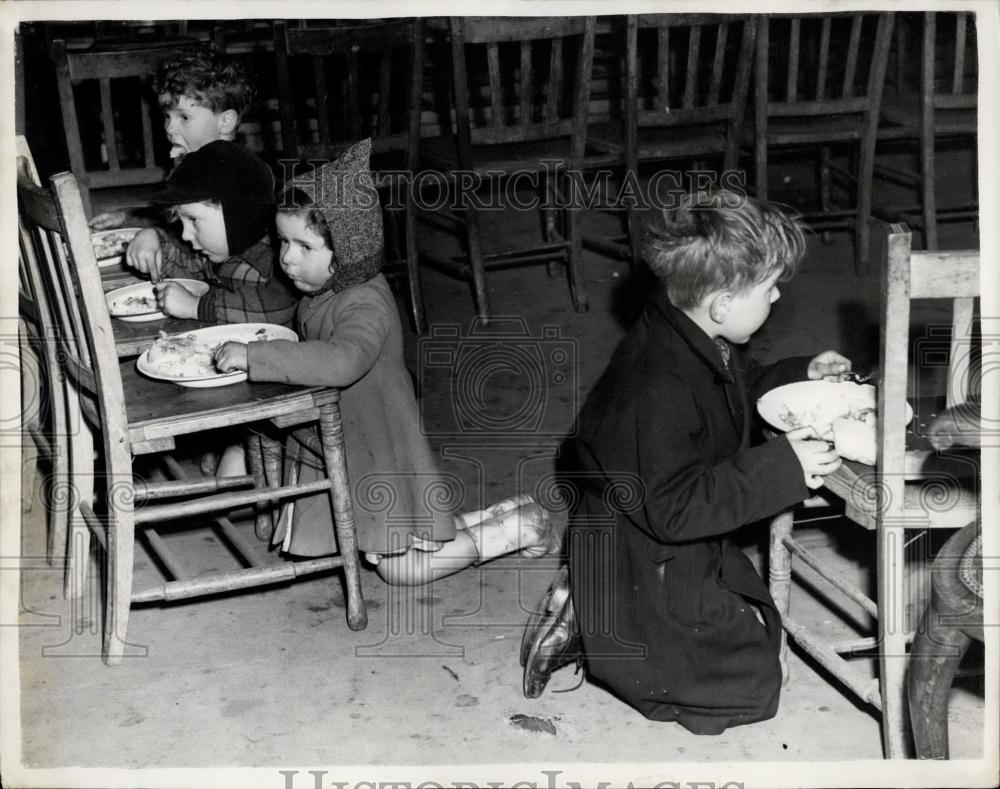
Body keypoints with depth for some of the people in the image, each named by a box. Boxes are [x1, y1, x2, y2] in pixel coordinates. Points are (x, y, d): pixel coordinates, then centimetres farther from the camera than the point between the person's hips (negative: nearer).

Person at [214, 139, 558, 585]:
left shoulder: (366, 305, -28)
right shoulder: (318, 294, 2)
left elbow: (340, 362, -48)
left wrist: (255, 356, -47)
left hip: (378, 454, -9)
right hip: (334, 447, 9)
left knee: (400, 568, -1)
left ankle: (519, 527, 10)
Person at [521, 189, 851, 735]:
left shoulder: (692, 342, -3)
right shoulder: (661, 388, -34)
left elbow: (729, 396, 20)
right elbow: (674, 509, -32)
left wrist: (799, 375, 11)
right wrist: (780, 468, -32)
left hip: (679, 549, 10)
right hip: (638, 563, -10)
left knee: (761, 623, 22)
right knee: (750, 681, -1)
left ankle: (591, 604, 15)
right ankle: (591, 629, 2)